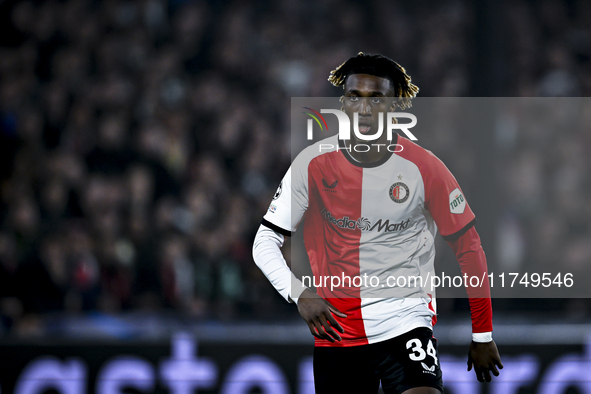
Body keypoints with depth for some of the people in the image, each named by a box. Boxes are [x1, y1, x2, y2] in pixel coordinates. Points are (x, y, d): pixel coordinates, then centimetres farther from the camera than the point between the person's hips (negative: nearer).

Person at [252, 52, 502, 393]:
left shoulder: (424, 168, -6)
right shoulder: (315, 164, -4)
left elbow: (469, 246, 3)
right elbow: (266, 241, 1)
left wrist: (483, 336, 5)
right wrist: (300, 293, -17)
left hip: (406, 318, -2)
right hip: (336, 325, 2)